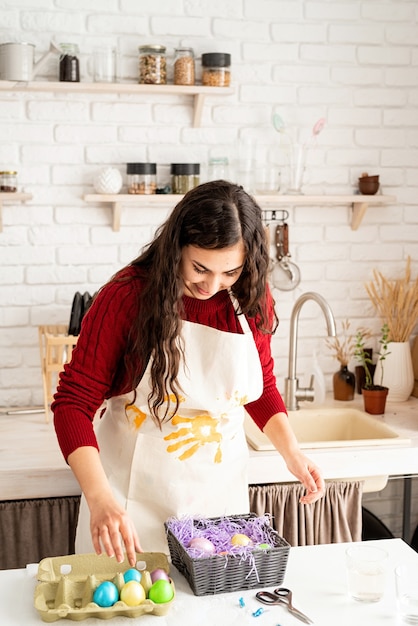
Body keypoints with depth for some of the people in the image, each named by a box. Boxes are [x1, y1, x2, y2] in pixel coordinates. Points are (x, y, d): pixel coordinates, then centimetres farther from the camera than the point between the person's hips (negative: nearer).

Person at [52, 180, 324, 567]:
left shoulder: (252, 300, -5)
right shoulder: (127, 296, -17)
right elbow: (74, 403, -16)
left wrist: (291, 452, -3)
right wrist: (99, 497, -29)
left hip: (220, 488, 4)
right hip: (134, 489, -3)